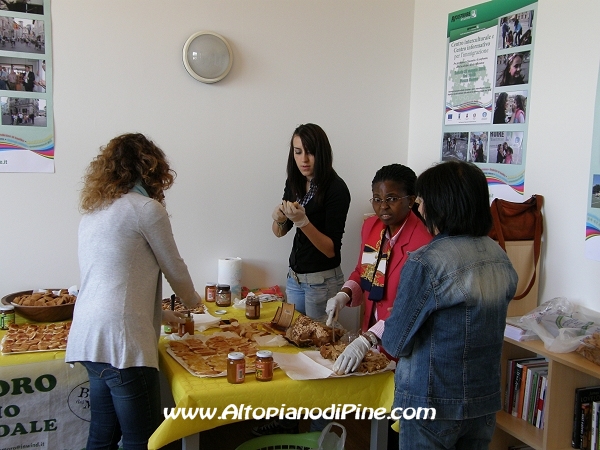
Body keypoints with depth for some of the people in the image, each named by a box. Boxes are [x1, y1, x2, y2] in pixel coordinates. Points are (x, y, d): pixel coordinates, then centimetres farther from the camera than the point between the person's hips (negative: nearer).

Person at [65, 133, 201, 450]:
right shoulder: (146, 208, -5)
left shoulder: (93, 210, 17)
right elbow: (174, 269, 4)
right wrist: (192, 301, 25)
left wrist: (161, 314, 33)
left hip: (88, 337, 8)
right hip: (120, 339, -8)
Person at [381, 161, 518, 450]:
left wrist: (379, 333, 7)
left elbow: (395, 343, -16)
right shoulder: (500, 258, -2)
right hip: (486, 401, 6)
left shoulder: (425, 263, -22)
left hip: (433, 403, -6)